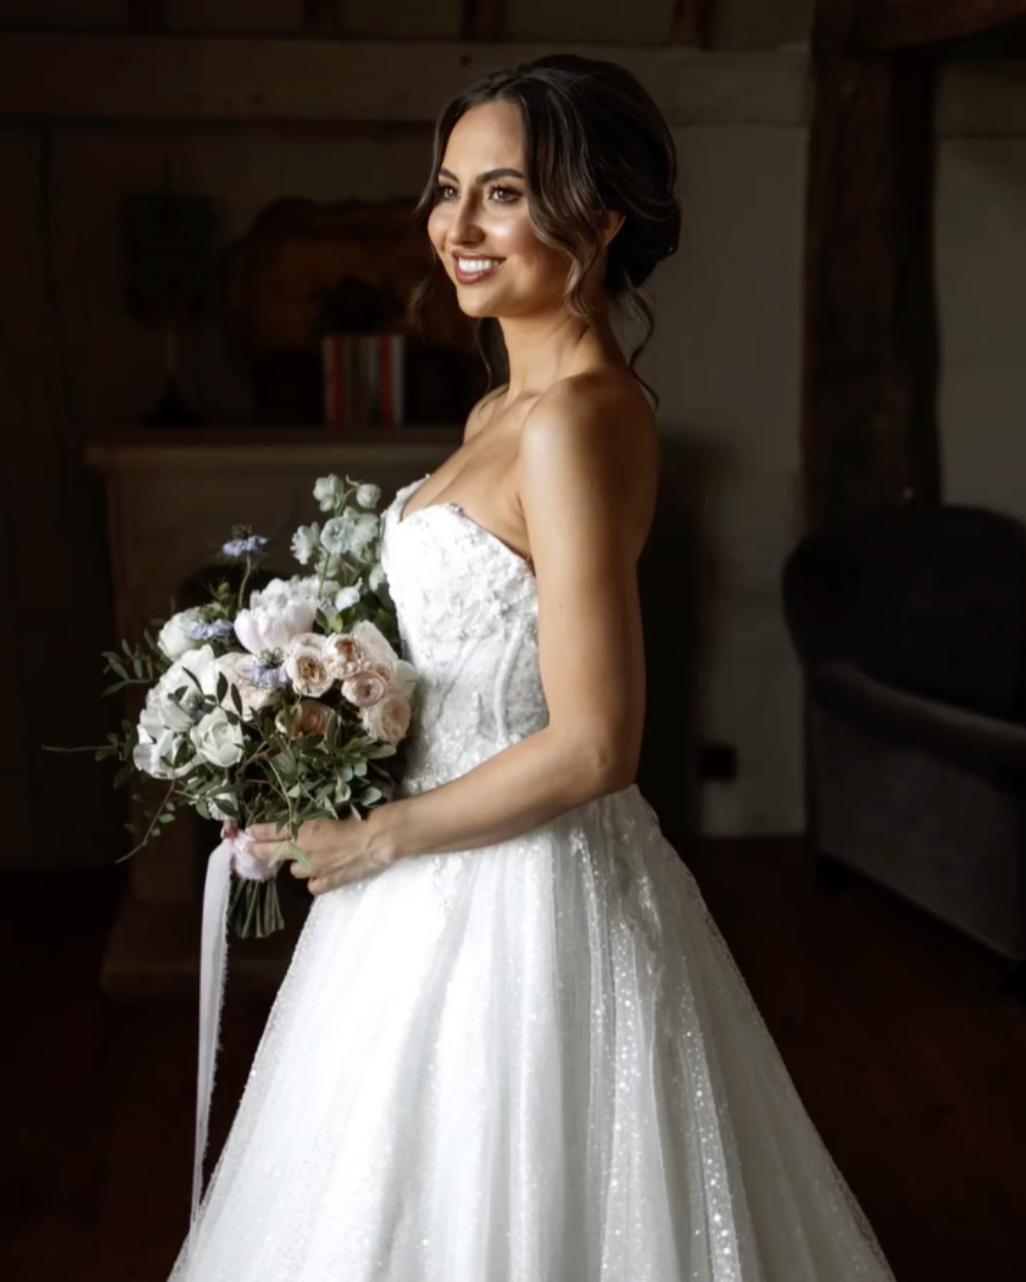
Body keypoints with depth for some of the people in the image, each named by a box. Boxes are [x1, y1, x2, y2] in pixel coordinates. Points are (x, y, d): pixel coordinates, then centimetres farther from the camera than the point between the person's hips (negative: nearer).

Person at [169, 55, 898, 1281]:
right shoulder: (505, 409, 7)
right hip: (471, 886, 9)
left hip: (524, 893, -9)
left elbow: (591, 747, -24)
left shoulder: (577, 420, -22)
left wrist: (376, 839, -14)